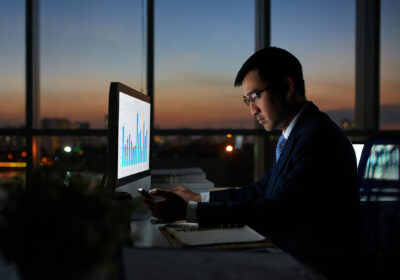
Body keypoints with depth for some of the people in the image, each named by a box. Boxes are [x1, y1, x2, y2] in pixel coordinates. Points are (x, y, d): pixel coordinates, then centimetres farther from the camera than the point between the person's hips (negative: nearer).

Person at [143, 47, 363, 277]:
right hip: (291, 256, 8)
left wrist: (188, 211, -26)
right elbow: (263, 189, 14)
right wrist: (198, 198, 11)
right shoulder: (299, 132, 9)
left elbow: (276, 211, -27)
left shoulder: (318, 137, -23)